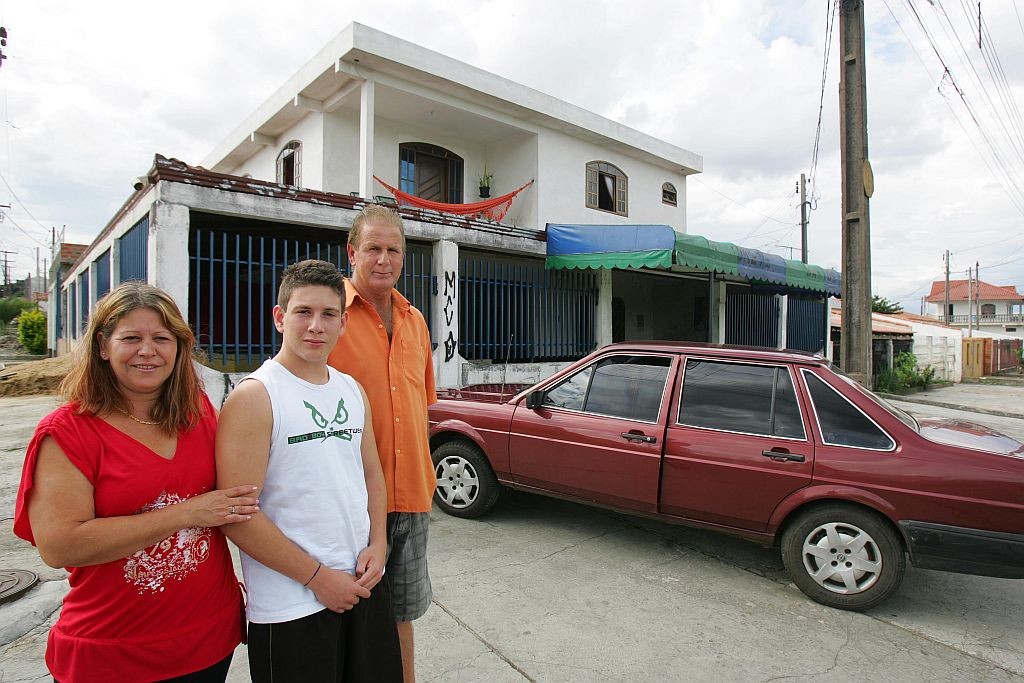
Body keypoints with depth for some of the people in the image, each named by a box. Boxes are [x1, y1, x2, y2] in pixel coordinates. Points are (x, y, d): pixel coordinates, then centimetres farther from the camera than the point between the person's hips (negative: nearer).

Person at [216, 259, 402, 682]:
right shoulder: (255, 397, -13)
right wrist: (318, 576, -14)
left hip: (363, 585, 6)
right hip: (291, 609, -6)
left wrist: (377, 545, -1)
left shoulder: (352, 390, 6)